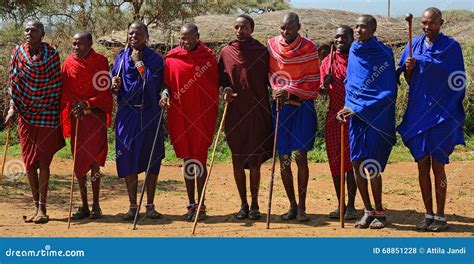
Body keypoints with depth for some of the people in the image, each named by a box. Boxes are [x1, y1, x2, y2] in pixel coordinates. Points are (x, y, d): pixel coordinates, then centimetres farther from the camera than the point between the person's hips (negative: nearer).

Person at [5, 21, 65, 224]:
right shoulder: (18, 53, 4)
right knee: (29, 162, 6)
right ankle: (36, 206, 17)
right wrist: (12, 108, -4)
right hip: (25, 114, 3)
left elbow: (57, 85, 1)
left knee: (43, 161, -4)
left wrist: (59, 110, 0)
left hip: (47, 115, -3)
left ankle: (42, 208, 1)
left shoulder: (52, 54, -2)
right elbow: (13, 81, 4)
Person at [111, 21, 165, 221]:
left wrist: (139, 63, -14)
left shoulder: (155, 59, 2)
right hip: (127, 114, 2)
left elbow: (153, 83, -11)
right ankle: (133, 206, 10)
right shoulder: (121, 58, 9)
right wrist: (115, 86, -9)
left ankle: (150, 205, 12)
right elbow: (115, 89, 13)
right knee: (128, 159, 0)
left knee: (152, 159, 1)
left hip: (150, 114, -2)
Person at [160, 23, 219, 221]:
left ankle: (201, 205, 6)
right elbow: (166, 81, 9)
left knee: (200, 160, -1)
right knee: (187, 160, 8)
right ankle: (191, 204, 16)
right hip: (180, 115, 2)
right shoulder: (171, 58, 3)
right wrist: (165, 92, -10)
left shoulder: (208, 56, 1)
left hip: (203, 115, -2)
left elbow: (216, 83, 6)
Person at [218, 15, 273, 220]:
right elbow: (221, 80, 11)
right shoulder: (226, 52, 6)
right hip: (235, 113, 2)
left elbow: (270, 79, 6)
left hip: (258, 112, -1)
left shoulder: (262, 52, 3)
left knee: (254, 160, 2)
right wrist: (226, 92, -8)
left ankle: (254, 204, 12)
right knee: (237, 161, 5)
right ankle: (243, 205, 16)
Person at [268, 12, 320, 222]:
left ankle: (302, 206, -2)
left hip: (302, 105, -3)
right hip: (280, 105, 3)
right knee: (283, 158, 2)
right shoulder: (272, 45, 4)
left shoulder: (309, 48, -4)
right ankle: (292, 205, 12)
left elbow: (313, 82, -5)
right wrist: (278, 90, -7)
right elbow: (270, 72, 11)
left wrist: (289, 91, -15)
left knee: (301, 156, -8)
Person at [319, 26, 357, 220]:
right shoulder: (327, 62, 9)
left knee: (351, 161, -2)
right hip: (334, 117, 3)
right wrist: (325, 83, -14)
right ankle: (340, 205, 16)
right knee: (335, 161, 5)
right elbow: (323, 91, 8)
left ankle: (351, 205, 6)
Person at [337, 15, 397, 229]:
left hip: (376, 117, -5)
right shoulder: (354, 52, 9)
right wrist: (347, 108, 3)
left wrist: (358, 109, -14)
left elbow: (388, 93, -11)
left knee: (371, 166, -7)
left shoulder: (383, 54, -8)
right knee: (356, 163, 2)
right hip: (356, 115, 5)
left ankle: (379, 212, 8)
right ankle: (368, 211, 14)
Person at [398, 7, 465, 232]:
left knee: (438, 166, -3)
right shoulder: (414, 45, 8)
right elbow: (409, 81, 11)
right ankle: (428, 214, 16)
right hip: (418, 113, 4)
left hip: (442, 114, -4)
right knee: (422, 166, 6)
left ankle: (440, 216, 7)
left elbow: (457, 82, -1)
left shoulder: (451, 47, -3)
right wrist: (409, 68, -10)